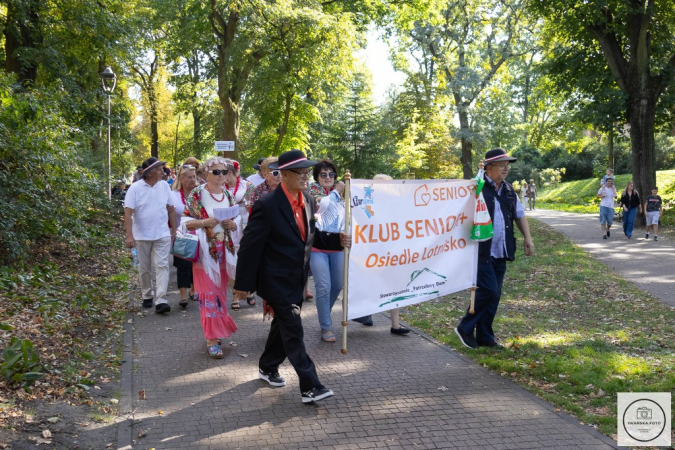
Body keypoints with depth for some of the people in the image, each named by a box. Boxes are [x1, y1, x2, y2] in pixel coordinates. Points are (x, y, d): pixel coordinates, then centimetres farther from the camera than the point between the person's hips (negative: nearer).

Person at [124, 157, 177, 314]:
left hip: (162, 235, 1)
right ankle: (147, 296, 30)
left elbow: (171, 209, 7)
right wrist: (129, 236, -19)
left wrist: (174, 230, 7)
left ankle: (160, 301, -10)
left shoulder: (164, 186, 0)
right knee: (144, 268, 12)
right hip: (142, 236, -1)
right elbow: (128, 213, -12)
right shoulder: (135, 188, -9)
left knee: (162, 266, -8)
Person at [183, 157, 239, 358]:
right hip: (205, 250, -5)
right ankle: (211, 339, -1)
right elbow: (186, 220, -7)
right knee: (208, 292, -5)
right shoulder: (197, 194, -6)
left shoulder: (228, 195, 8)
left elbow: (236, 222, 14)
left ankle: (216, 330, 27)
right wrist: (204, 222, -21)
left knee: (220, 290, 12)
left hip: (224, 250, 5)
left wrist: (232, 224, -7)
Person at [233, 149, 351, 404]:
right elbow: (250, 246, -17)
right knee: (293, 331, -5)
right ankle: (310, 387, 1)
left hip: (298, 278, 8)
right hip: (277, 280, -7)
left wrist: (338, 240, -6)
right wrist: (243, 284, -13)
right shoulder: (267, 206, -20)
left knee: (283, 325, 20)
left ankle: (268, 368, 41)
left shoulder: (308, 201, 2)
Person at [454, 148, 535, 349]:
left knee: (494, 295, 10)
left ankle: (484, 337, 22)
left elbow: (519, 214, 24)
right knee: (489, 291, -11)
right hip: (482, 252, -8)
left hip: (500, 252, 8)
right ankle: (465, 328, 8)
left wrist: (527, 237, 15)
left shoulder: (508, 189, 13)